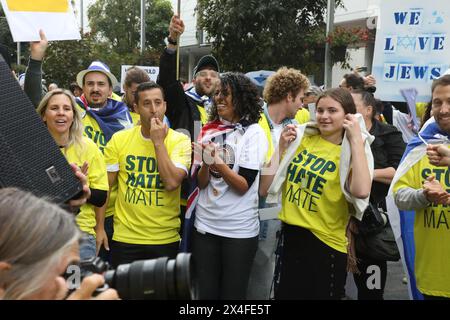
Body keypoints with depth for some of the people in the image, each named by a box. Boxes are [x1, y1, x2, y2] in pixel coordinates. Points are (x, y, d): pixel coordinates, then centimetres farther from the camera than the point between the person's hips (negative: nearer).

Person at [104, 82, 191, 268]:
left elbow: (172, 183, -20)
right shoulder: (119, 139, -1)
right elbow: (106, 185, 3)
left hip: (166, 239, -1)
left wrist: (158, 142, -18)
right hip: (125, 238, 1)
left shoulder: (180, 141, -7)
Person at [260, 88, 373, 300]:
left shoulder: (352, 151, -5)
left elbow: (361, 191, -28)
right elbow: (265, 189, 2)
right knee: (283, 295, 17)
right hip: (289, 236, 4)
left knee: (322, 294, 12)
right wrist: (281, 147, -4)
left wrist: (356, 139, -20)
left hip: (326, 244, -3)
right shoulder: (300, 139, 4)